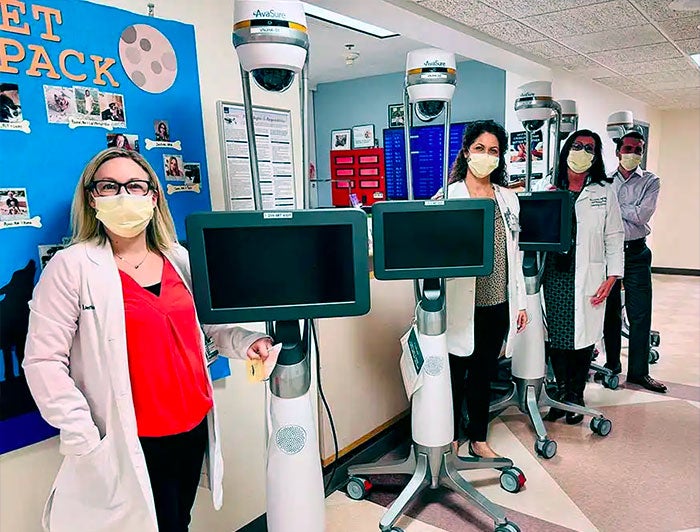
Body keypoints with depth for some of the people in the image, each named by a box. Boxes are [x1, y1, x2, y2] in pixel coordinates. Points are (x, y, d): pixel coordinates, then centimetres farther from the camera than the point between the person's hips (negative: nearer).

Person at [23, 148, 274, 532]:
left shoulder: (181, 259, 5)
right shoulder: (72, 267, -10)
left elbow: (214, 324, 14)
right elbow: (44, 362, -12)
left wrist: (248, 342, -6)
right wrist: (86, 445, -15)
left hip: (194, 428, 5)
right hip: (132, 443, -5)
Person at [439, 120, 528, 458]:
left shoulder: (508, 199, 11)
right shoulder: (448, 196, -5)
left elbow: (513, 254, 14)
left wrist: (520, 302, 12)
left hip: (498, 304, 5)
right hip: (462, 304, -4)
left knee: (484, 373, 17)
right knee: (456, 373, 8)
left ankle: (478, 439, 33)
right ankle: (451, 438, 27)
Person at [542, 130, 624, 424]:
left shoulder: (604, 192, 5)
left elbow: (614, 237, 4)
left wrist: (612, 277, -3)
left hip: (588, 276, -1)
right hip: (555, 275, 1)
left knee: (584, 337, 3)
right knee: (556, 336, 4)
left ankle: (576, 395, 20)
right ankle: (562, 391, 21)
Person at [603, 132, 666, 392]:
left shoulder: (650, 181, 3)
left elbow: (643, 215, -11)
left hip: (636, 253, 0)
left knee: (640, 314, 0)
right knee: (610, 311, 10)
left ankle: (638, 371, 11)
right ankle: (612, 364, 24)